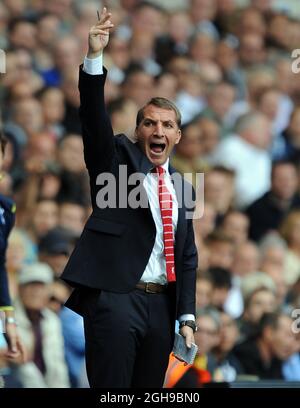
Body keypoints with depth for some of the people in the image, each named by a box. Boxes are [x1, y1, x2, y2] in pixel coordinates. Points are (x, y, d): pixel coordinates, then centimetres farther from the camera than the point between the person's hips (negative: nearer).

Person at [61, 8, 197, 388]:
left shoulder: (180, 186, 18)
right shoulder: (118, 158, 6)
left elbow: (187, 256, 18)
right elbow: (94, 118, -12)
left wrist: (187, 318, 8)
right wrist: (94, 58, -26)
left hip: (161, 305, 5)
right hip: (115, 299, -5)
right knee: (111, 391, -10)